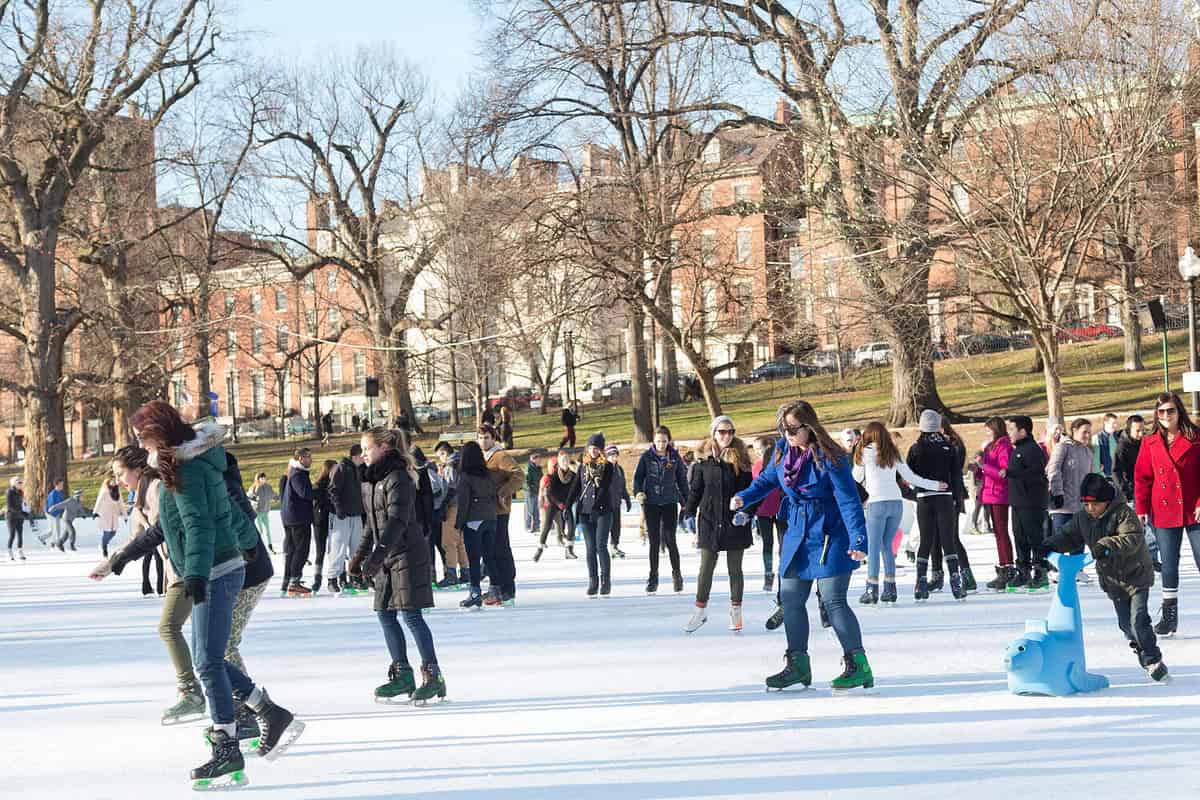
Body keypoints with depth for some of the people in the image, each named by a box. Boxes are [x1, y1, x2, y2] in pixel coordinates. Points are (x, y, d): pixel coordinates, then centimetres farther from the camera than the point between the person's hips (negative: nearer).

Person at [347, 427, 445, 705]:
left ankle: (433, 676, -2)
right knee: (385, 615, 9)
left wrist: (378, 553, -33)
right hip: (386, 556, 9)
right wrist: (361, 554, 22)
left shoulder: (398, 478, -16)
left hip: (407, 554, -9)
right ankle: (403, 676, 18)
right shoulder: (370, 481, 12)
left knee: (411, 614, -8)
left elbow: (397, 520, -26)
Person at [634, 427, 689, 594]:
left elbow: (682, 480, 9)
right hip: (651, 503, 0)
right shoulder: (646, 457, 0)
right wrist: (638, 492, -17)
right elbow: (638, 476, 2)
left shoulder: (675, 457, 2)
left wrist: (686, 502, 9)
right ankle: (653, 578, 12)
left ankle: (677, 574, 11)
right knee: (654, 542, 4)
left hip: (670, 503, 0)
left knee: (670, 540, -6)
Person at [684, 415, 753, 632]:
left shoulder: (741, 458, -1)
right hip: (710, 521, 1)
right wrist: (689, 514, -1)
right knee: (706, 568, 5)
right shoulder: (704, 460, 1)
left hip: (735, 522, -1)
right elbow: (695, 490, 5)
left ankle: (736, 612, 19)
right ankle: (700, 611, 15)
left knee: (735, 568, 8)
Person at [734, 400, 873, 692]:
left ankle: (858, 665, -1)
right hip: (797, 534, 7)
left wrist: (858, 540, -28)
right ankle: (797, 663, 21)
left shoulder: (829, 458, -19)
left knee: (833, 601, -10)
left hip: (830, 537, -7)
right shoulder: (783, 451, 1)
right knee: (791, 600, 9)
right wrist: (744, 497, 0)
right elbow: (767, 479, 18)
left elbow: (849, 500, -21)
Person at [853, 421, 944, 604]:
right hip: (896, 502, 4)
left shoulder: (865, 452, 1)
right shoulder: (893, 453, 12)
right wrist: (934, 485, 24)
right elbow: (910, 477, 14)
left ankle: (872, 589, -7)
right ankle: (890, 588, 8)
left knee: (873, 546, -2)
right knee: (887, 545, 12)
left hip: (877, 503, -4)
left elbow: (857, 478, 11)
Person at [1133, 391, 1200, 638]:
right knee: (1168, 564, 9)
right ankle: (1169, 614, 16)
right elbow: (1142, 477, 7)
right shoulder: (1150, 443, 6)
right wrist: (1141, 508, 2)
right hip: (1164, 513, 3)